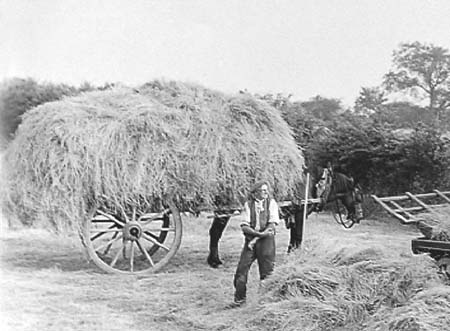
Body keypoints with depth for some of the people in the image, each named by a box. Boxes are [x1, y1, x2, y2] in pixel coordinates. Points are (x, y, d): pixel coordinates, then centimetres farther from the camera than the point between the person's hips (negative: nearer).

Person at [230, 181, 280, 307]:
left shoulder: (271, 203, 1)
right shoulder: (248, 204, 5)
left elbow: (272, 225, -7)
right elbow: (244, 227, -2)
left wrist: (256, 239, -12)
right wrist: (259, 233, -17)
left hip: (266, 240, -2)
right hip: (250, 239, 2)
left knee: (267, 271, -2)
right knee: (242, 268, -1)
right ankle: (239, 298, 14)